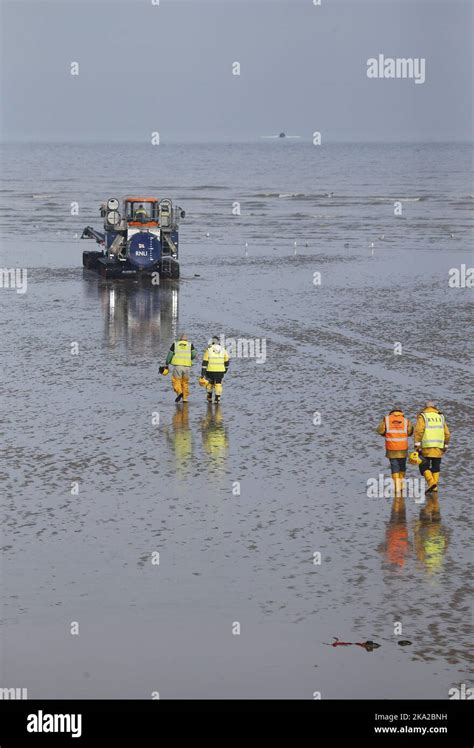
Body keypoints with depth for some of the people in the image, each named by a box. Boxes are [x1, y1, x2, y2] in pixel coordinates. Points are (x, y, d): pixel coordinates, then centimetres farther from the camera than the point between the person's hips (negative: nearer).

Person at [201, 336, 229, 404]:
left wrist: (203, 372, -6)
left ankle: (209, 398, 22)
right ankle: (217, 399, -2)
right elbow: (226, 360, 10)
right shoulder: (222, 349, 4)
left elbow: (205, 362, -7)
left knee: (209, 383, 16)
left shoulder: (209, 349, -4)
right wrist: (226, 369, 24)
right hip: (220, 370, 1)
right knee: (218, 384, 5)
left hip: (210, 370, -1)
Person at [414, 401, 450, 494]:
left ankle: (431, 483, -16)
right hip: (439, 447, 4)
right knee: (436, 467, 11)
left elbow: (419, 431, -12)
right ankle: (435, 488, 7)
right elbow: (447, 434, 11)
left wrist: (417, 446, -12)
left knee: (424, 466, 3)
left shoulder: (422, 417, 1)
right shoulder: (440, 417, 13)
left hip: (427, 448, -4)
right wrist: (445, 446, 22)